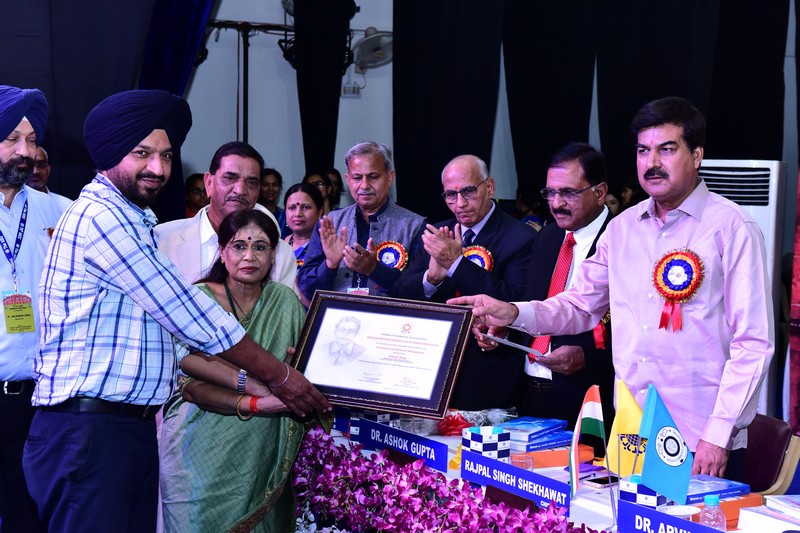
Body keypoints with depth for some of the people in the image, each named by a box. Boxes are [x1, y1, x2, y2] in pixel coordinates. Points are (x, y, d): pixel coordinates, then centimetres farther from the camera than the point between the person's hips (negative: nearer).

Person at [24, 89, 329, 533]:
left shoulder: (134, 224, 20)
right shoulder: (98, 215, -11)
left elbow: (177, 338, 19)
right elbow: (186, 313, -12)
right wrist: (278, 376, -5)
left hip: (133, 427, 9)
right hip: (87, 430, -9)